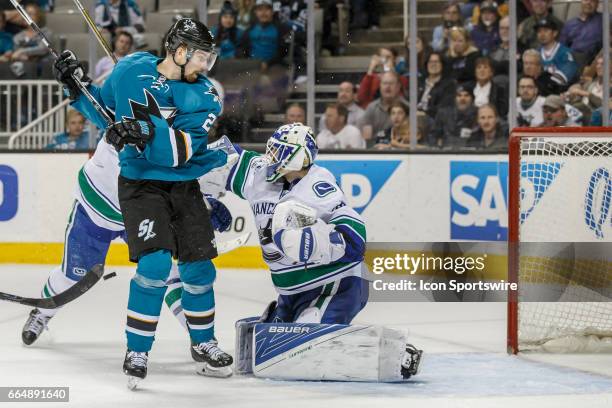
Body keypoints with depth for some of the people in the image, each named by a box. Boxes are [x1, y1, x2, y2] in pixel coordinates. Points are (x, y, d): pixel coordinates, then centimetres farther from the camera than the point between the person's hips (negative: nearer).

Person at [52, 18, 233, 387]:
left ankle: (203, 343, 27)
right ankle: (137, 351, -7)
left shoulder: (205, 96, -9)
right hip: (141, 184, -2)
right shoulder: (130, 70, -6)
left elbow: (179, 152, -22)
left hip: (183, 186, 2)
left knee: (198, 268, 6)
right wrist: (78, 85, -1)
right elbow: (105, 111, 13)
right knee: (155, 264, -18)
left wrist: (148, 133, -38)